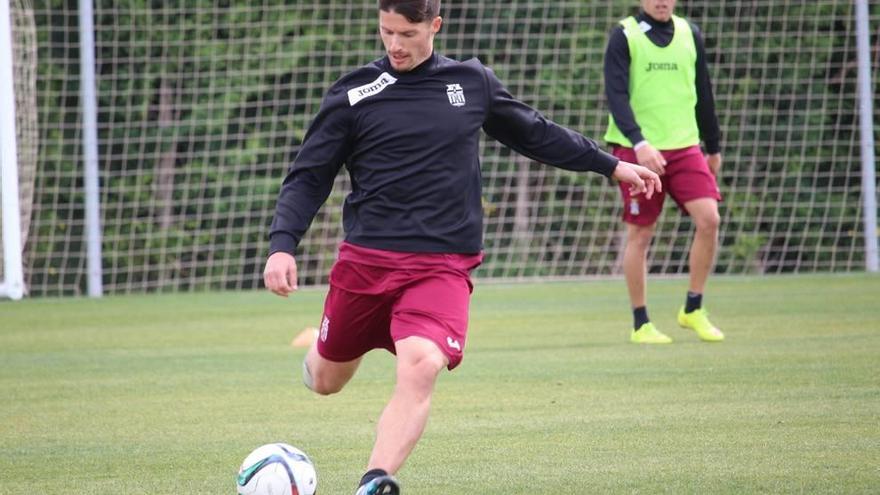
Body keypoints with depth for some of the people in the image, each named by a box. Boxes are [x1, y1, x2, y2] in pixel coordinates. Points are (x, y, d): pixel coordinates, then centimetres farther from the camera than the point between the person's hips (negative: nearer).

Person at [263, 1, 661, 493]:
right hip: (365, 260, 0)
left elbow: (537, 134, 22)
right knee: (327, 381, 12)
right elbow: (308, 179, 2)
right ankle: (321, 352, 50)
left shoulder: (474, 83, 7)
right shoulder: (354, 94, 0)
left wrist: (612, 165, 25)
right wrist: (283, 245, -13)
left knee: (421, 366, -26)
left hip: (443, 266, 0)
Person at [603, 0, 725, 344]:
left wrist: (713, 147, 21)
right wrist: (639, 143, -24)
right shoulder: (624, 36, -4)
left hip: (685, 147, 4)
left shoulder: (689, 34, 10)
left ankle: (693, 309, 3)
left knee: (709, 219, -12)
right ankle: (641, 325, 12)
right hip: (638, 152, -4)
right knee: (640, 235, 1)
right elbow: (616, 95, -12)